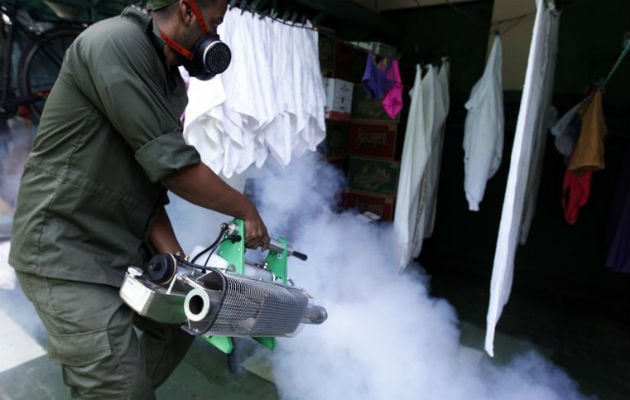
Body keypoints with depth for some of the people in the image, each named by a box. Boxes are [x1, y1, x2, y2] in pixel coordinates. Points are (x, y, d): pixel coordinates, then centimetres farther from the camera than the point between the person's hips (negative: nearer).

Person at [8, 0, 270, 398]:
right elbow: (174, 166, -25)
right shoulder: (116, 41, -18)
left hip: (126, 250, 9)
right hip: (66, 255, -9)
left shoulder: (173, 86, 9)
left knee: (178, 325, 21)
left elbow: (149, 180, 5)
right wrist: (247, 209, -11)